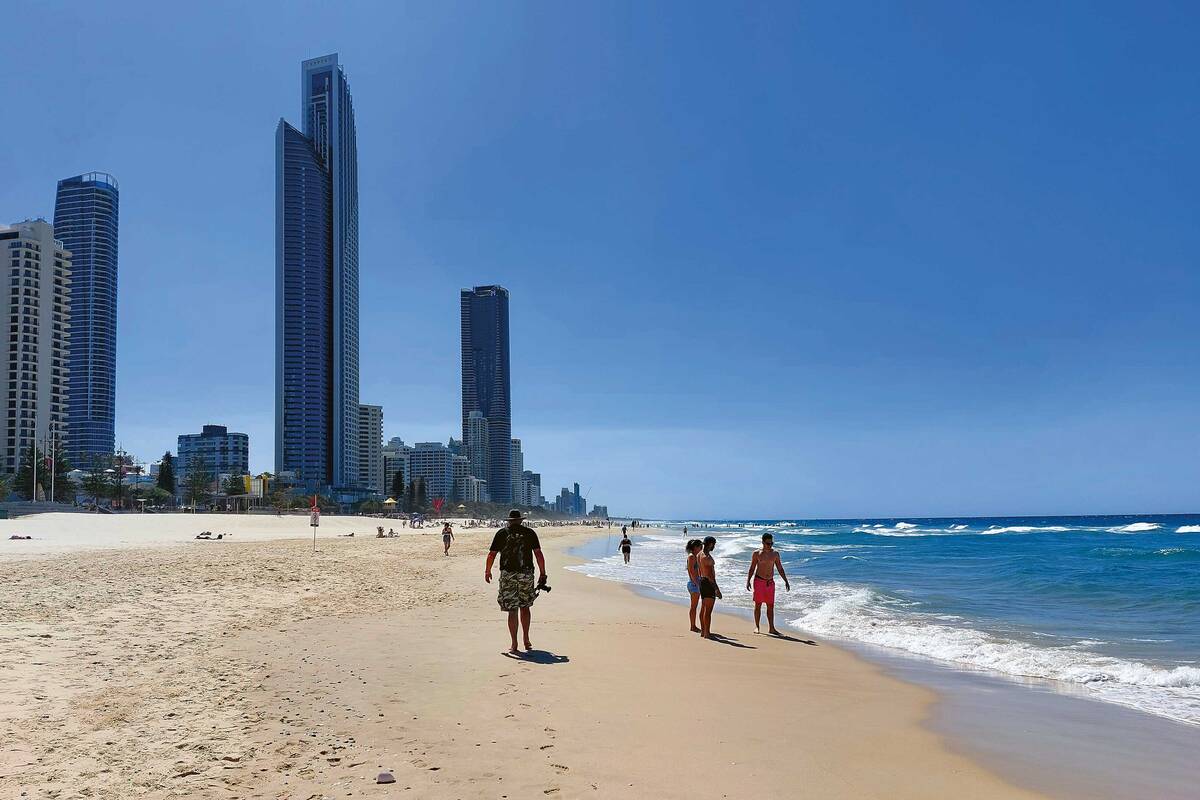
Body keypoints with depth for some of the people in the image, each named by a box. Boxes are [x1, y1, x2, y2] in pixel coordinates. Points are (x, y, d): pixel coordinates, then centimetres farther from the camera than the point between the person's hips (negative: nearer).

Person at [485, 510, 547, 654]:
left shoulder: (502, 533, 4)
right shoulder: (530, 533, 5)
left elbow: (492, 554, 3)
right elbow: (538, 554, 1)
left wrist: (487, 571, 16)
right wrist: (542, 573, 6)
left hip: (508, 574, -1)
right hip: (526, 574, 1)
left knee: (512, 610, 1)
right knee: (525, 607, 17)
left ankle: (514, 645, 2)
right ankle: (526, 641, 19)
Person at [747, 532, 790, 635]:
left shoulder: (775, 553, 4)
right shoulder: (757, 553, -3)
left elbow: (780, 569, 9)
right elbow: (752, 569, 2)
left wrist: (786, 581, 3)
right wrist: (748, 581, -7)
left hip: (770, 582, 3)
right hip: (759, 580, -3)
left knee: (770, 606, 3)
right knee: (758, 604, 0)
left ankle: (771, 628, 7)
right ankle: (757, 627, 7)